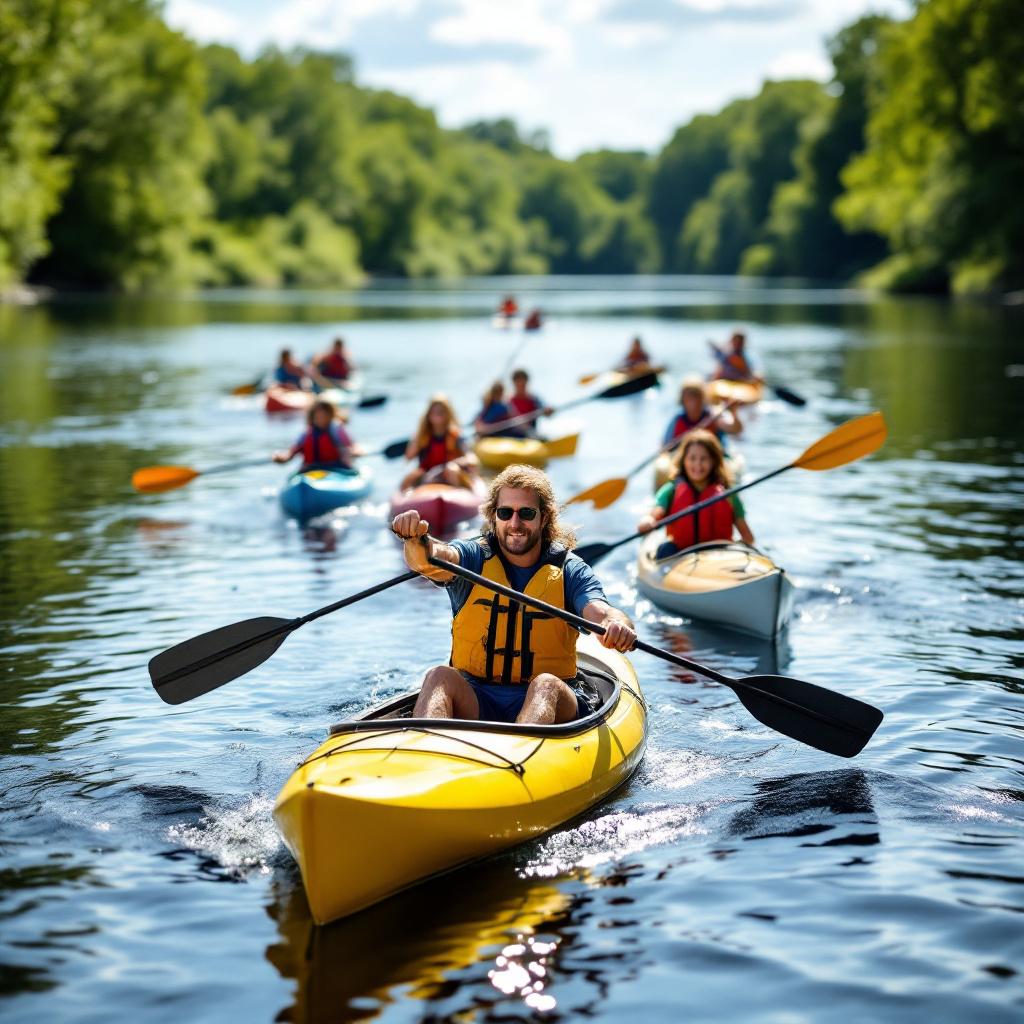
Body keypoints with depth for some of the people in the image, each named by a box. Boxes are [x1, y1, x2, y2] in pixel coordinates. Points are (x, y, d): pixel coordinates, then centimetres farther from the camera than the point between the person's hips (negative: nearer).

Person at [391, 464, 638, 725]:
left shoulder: (570, 571, 5)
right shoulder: (474, 559, 5)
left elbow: (600, 611, -14)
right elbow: (428, 560, -16)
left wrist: (617, 625, -39)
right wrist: (416, 540, -41)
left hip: (547, 702, -1)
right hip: (474, 700, 1)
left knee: (545, 685, -33)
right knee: (439, 676, -28)